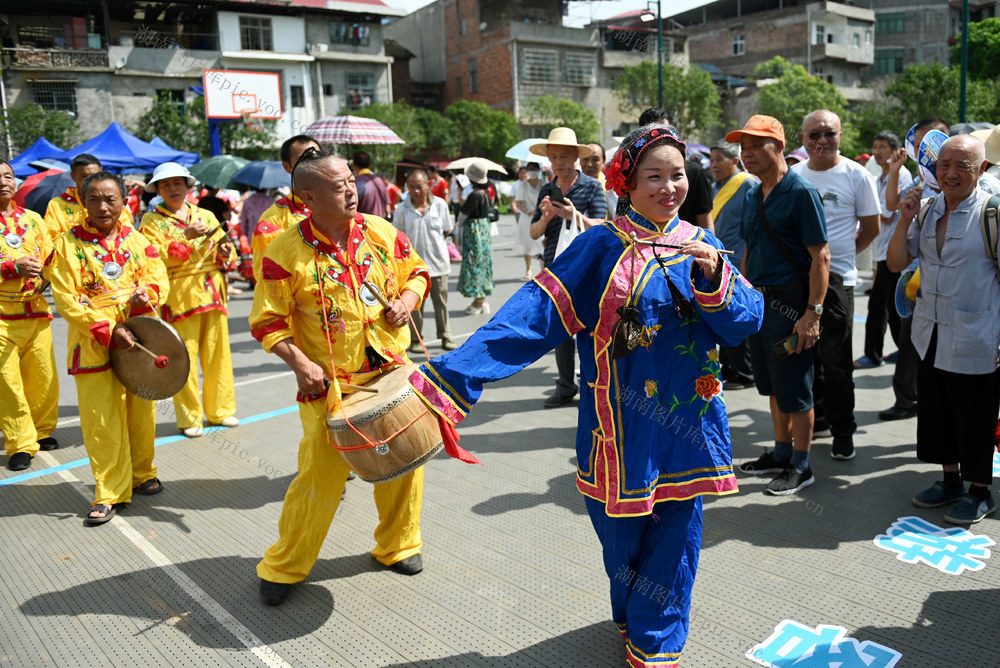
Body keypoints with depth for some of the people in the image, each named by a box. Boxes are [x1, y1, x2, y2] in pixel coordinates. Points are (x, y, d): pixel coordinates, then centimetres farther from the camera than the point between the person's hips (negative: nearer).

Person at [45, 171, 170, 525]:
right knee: (101, 421, 0)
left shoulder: (137, 239, 8)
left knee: (141, 413, 12)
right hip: (93, 344, -3)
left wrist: (145, 294, -19)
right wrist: (108, 330, -17)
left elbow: (158, 279, 5)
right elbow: (65, 299, -8)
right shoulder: (68, 244, -3)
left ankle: (142, 473, 32)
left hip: (139, 338, 3)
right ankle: (110, 492, 12)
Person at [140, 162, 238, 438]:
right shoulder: (152, 221, 4)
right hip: (179, 298, -4)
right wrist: (186, 237, -19)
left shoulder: (206, 216, 16)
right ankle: (189, 418, 9)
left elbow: (226, 255, 18)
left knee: (218, 354, 6)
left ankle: (220, 410, 20)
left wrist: (225, 252, -6)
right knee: (184, 359, -3)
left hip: (212, 293, 4)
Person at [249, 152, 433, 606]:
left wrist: (407, 299, -6)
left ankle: (397, 545, 36)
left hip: (391, 372, 4)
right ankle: (285, 565, 23)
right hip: (329, 382, -4)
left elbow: (417, 273, 15)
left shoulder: (382, 233, 0)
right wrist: (300, 363, -18)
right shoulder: (285, 253, -11)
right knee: (320, 475, -1)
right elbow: (267, 322, -6)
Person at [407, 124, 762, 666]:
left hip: (684, 419, 3)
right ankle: (630, 616, 42)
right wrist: (450, 375, -20)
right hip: (620, 422, -2)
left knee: (675, 528, 9)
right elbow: (532, 316, -13)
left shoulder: (701, 245, 5)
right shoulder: (601, 246, -6)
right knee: (622, 527, 10)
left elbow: (746, 321, -2)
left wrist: (714, 276, -22)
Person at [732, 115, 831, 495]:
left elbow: (820, 257, -16)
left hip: (789, 302, -7)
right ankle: (781, 453, 31)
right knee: (772, 385, 16)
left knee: (795, 389, 2)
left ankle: (801, 467, 15)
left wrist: (813, 313, -21)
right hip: (758, 301, 8)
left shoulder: (801, 193, -12)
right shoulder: (752, 196, 11)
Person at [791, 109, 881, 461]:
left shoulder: (857, 175, -4)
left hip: (836, 278, -4)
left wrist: (839, 254, 7)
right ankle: (815, 416, 29)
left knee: (836, 360, -1)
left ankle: (842, 429, 12)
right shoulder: (792, 175, 7)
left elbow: (870, 227, 3)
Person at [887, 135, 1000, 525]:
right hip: (931, 335, 6)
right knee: (935, 412, 16)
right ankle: (950, 480, 34)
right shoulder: (927, 209, 6)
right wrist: (905, 220, -9)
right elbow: (896, 263, 5)